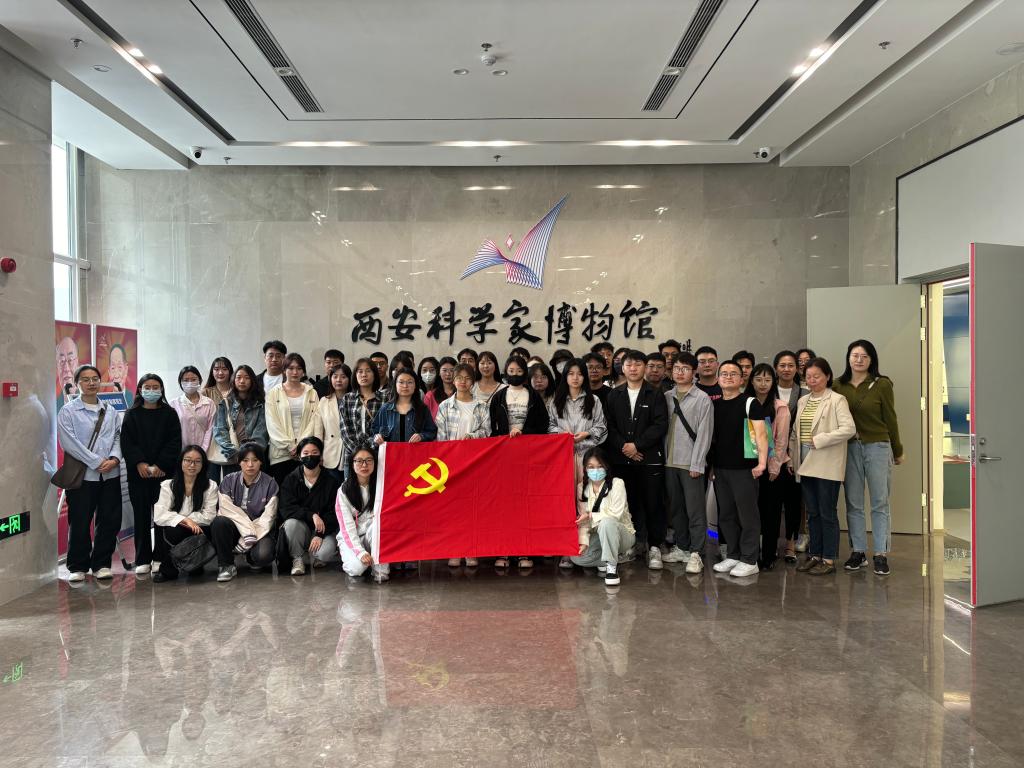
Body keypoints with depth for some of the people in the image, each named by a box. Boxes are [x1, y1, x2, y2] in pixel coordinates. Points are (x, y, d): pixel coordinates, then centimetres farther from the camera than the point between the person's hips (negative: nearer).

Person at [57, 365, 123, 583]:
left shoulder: (110, 411, 13)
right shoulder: (68, 411, 0)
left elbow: (118, 436, 9)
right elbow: (69, 442, -9)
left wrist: (114, 458, -11)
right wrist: (97, 462, -14)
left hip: (110, 474, 4)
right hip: (82, 475, -4)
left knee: (110, 521, 5)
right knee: (80, 523, 2)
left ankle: (101, 564, 18)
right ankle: (78, 567, 16)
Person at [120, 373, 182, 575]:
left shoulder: (169, 413, 5)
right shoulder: (132, 415, 8)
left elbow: (175, 442, -2)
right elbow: (126, 442, 0)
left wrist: (160, 465, -11)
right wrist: (140, 463, -13)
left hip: (164, 472, -1)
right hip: (138, 473, 1)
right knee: (141, 515, 3)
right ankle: (143, 560, 9)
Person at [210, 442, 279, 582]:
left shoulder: (270, 484, -3)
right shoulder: (229, 481, 2)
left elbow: (267, 518, -9)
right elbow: (227, 510, -10)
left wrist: (247, 541, -18)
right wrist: (248, 532, -22)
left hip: (261, 531, -2)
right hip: (235, 528, 2)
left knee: (263, 555, -33)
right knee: (219, 522, -30)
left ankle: (252, 558, 7)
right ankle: (227, 566, -12)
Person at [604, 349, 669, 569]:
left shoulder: (656, 396, 2)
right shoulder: (614, 396, 10)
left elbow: (661, 425, -7)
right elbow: (609, 425, 5)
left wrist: (637, 445, -12)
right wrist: (623, 446, -9)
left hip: (650, 458, -2)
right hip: (622, 459, 2)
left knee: (653, 504, 0)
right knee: (629, 503, 6)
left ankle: (654, 547, 10)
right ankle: (632, 544, 18)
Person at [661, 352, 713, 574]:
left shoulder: (702, 398, -3)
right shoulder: (666, 397, 10)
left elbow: (704, 434, -7)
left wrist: (696, 464, -12)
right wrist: (663, 456, 2)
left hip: (691, 464, -5)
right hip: (669, 462, 5)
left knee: (695, 510, -2)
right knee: (675, 508, 13)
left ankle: (695, 553, 6)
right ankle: (681, 547, 24)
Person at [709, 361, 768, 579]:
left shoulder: (750, 403, -4)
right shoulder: (714, 405, 13)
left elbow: (760, 434, -11)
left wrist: (762, 462, -20)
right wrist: (710, 464, 13)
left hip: (744, 468, -6)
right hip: (719, 468, 6)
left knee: (747, 515, -1)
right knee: (726, 515, 12)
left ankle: (749, 560, 8)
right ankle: (733, 555, 23)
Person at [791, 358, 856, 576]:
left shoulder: (837, 400, -5)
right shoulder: (803, 401, 15)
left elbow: (849, 428, -16)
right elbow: (795, 431, 16)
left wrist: (819, 440, -17)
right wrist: (792, 455, 6)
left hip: (827, 466, -6)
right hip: (806, 465, 6)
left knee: (827, 513, 0)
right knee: (812, 513, 12)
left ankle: (829, 559, 8)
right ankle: (814, 555, 21)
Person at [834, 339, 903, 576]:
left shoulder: (882, 385, -2)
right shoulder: (839, 385, 4)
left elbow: (890, 419, 2)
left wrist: (898, 451, 8)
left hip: (878, 447, -2)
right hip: (849, 448, 3)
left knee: (880, 503, 1)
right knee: (853, 503, 7)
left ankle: (881, 554, 7)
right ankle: (858, 552, 17)